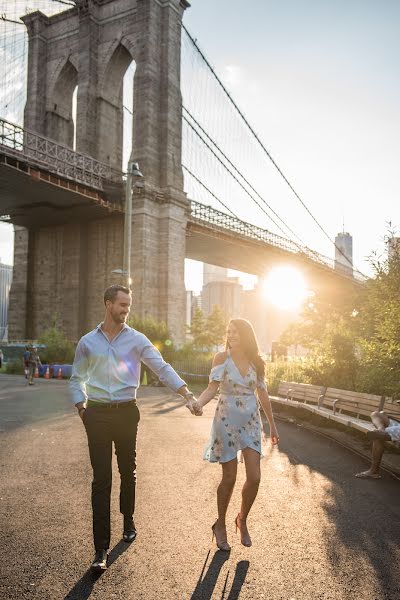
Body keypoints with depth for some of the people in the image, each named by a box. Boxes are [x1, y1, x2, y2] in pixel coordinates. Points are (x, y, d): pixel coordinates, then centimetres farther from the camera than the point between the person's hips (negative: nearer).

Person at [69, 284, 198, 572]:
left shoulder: (137, 340, -1)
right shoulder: (88, 342, 3)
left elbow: (162, 368, -9)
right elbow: (77, 379, 11)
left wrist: (187, 394, -19)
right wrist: (82, 407, -1)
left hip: (126, 412, 0)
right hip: (97, 414, 0)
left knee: (128, 471, 14)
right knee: (101, 478, -1)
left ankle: (128, 520, 39)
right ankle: (102, 547, 5)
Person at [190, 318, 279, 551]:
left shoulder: (256, 362, 3)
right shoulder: (222, 358, -6)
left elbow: (263, 394, 10)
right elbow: (212, 387, -13)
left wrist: (273, 425, 13)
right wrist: (199, 403, -34)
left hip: (251, 422, 3)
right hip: (227, 421, -3)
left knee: (254, 478, -1)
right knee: (229, 478, 3)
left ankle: (242, 520, 27)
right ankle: (220, 525, 26)